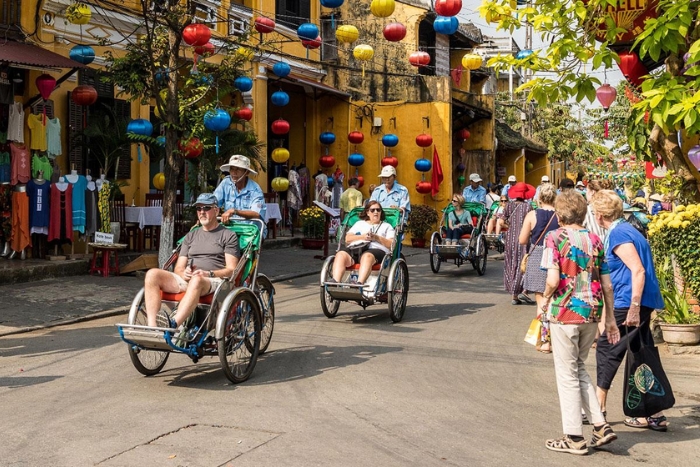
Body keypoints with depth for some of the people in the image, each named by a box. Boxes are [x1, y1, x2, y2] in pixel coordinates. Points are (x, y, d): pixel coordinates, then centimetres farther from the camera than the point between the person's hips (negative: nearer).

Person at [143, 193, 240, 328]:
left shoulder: (228, 235, 13)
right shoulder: (191, 236, 28)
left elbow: (231, 269, 3)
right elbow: (178, 268, 21)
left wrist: (209, 274, -14)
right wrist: (184, 273, -4)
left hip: (214, 281, -5)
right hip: (185, 280, 5)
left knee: (196, 281, -41)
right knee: (152, 274, -21)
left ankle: (172, 326, -54)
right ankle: (152, 326, -35)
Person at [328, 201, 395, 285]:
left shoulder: (387, 226, 26)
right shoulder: (359, 223, 31)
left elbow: (392, 244, 10)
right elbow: (347, 239, 16)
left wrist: (377, 238, -4)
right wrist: (362, 237, -1)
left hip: (377, 250, -3)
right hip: (355, 249, 3)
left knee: (367, 256, -40)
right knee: (341, 255, -30)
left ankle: (359, 283, -58)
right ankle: (335, 281, -45)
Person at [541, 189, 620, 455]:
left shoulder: (555, 238, -8)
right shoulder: (594, 239, 7)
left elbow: (553, 279, -19)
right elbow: (607, 285, 7)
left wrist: (546, 299, 1)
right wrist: (610, 318, 15)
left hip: (565, 313, -5)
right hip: (591, 313, 5)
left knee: (567, 375, 6)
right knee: (579, 369, 21)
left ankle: (575, 438, 12)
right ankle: (600, 426, 17)